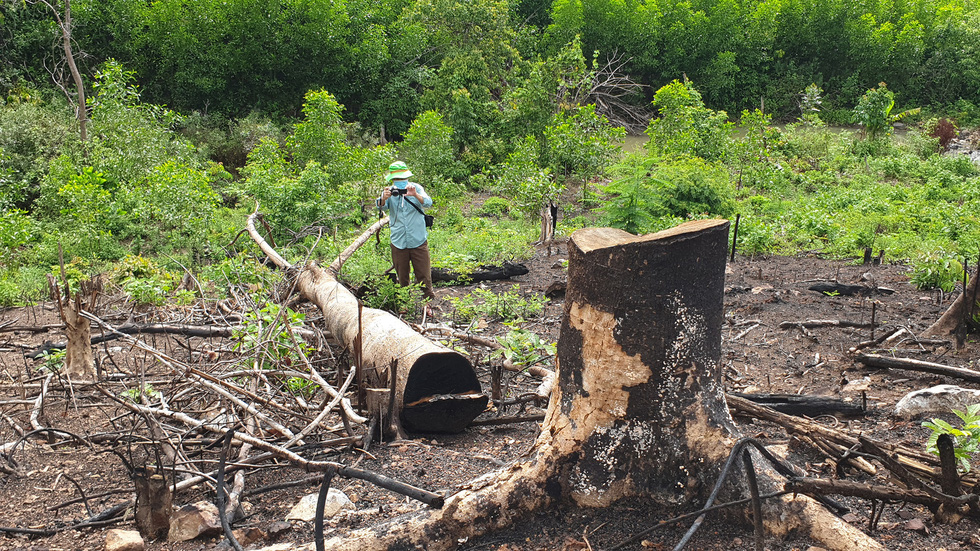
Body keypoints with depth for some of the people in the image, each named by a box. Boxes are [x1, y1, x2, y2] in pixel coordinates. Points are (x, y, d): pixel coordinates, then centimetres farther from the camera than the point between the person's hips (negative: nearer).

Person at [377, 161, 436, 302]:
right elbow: (382, 206, -18)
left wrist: (415, 195, -38)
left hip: (418, 241, -1)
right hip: (398, 242, 1)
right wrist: (384, 198, -42)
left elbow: (428, 203, -18)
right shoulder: (389, 191, 0)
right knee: (402, 278, 12)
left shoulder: (416, 188, -2)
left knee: (424, 277, 1)